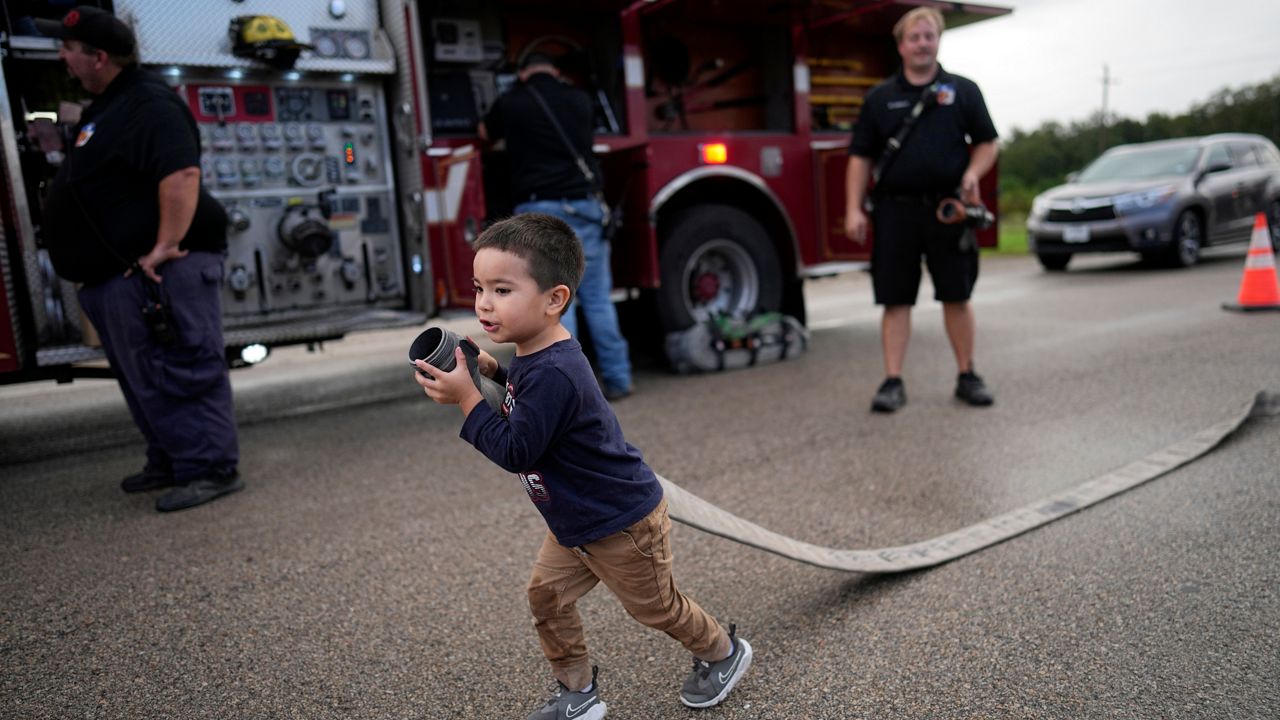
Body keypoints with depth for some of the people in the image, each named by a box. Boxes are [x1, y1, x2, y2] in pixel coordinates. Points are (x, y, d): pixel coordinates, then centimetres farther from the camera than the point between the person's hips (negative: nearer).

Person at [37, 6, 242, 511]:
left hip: (159, 273, -11)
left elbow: (182, 175, -28)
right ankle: (171, 463, 25)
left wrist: (166, 247, -30)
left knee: (182, 374, -10)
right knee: (145, 379, 15)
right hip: (119, 276, 11)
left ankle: (213, 469, -5)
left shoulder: (149, 105, -14)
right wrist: (93, 258, 26)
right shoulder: (107, 107, 21)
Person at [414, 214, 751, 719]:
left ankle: (724, 652, 39)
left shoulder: (552, 374, -35)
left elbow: (515, 452, -32)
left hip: (621, 522, -9)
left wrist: (466, 398, -28)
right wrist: (494, 370, 3)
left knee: (653, 605, 12)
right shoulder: (537, 354, -4)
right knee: (546, 593, 11)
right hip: (576, 518, 9)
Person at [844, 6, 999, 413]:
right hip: (895, 211, 0)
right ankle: (893, 382, 7)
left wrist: (973, 174, -10)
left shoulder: (963, 91, 10)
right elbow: (861, 157, 7)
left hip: (948, 210, 0)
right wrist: (854, 209, -3)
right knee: (895, 300, 1)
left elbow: (986, 143, 11)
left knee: (957, 297, 5)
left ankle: (967, 377, 18)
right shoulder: (880, 98, 10)